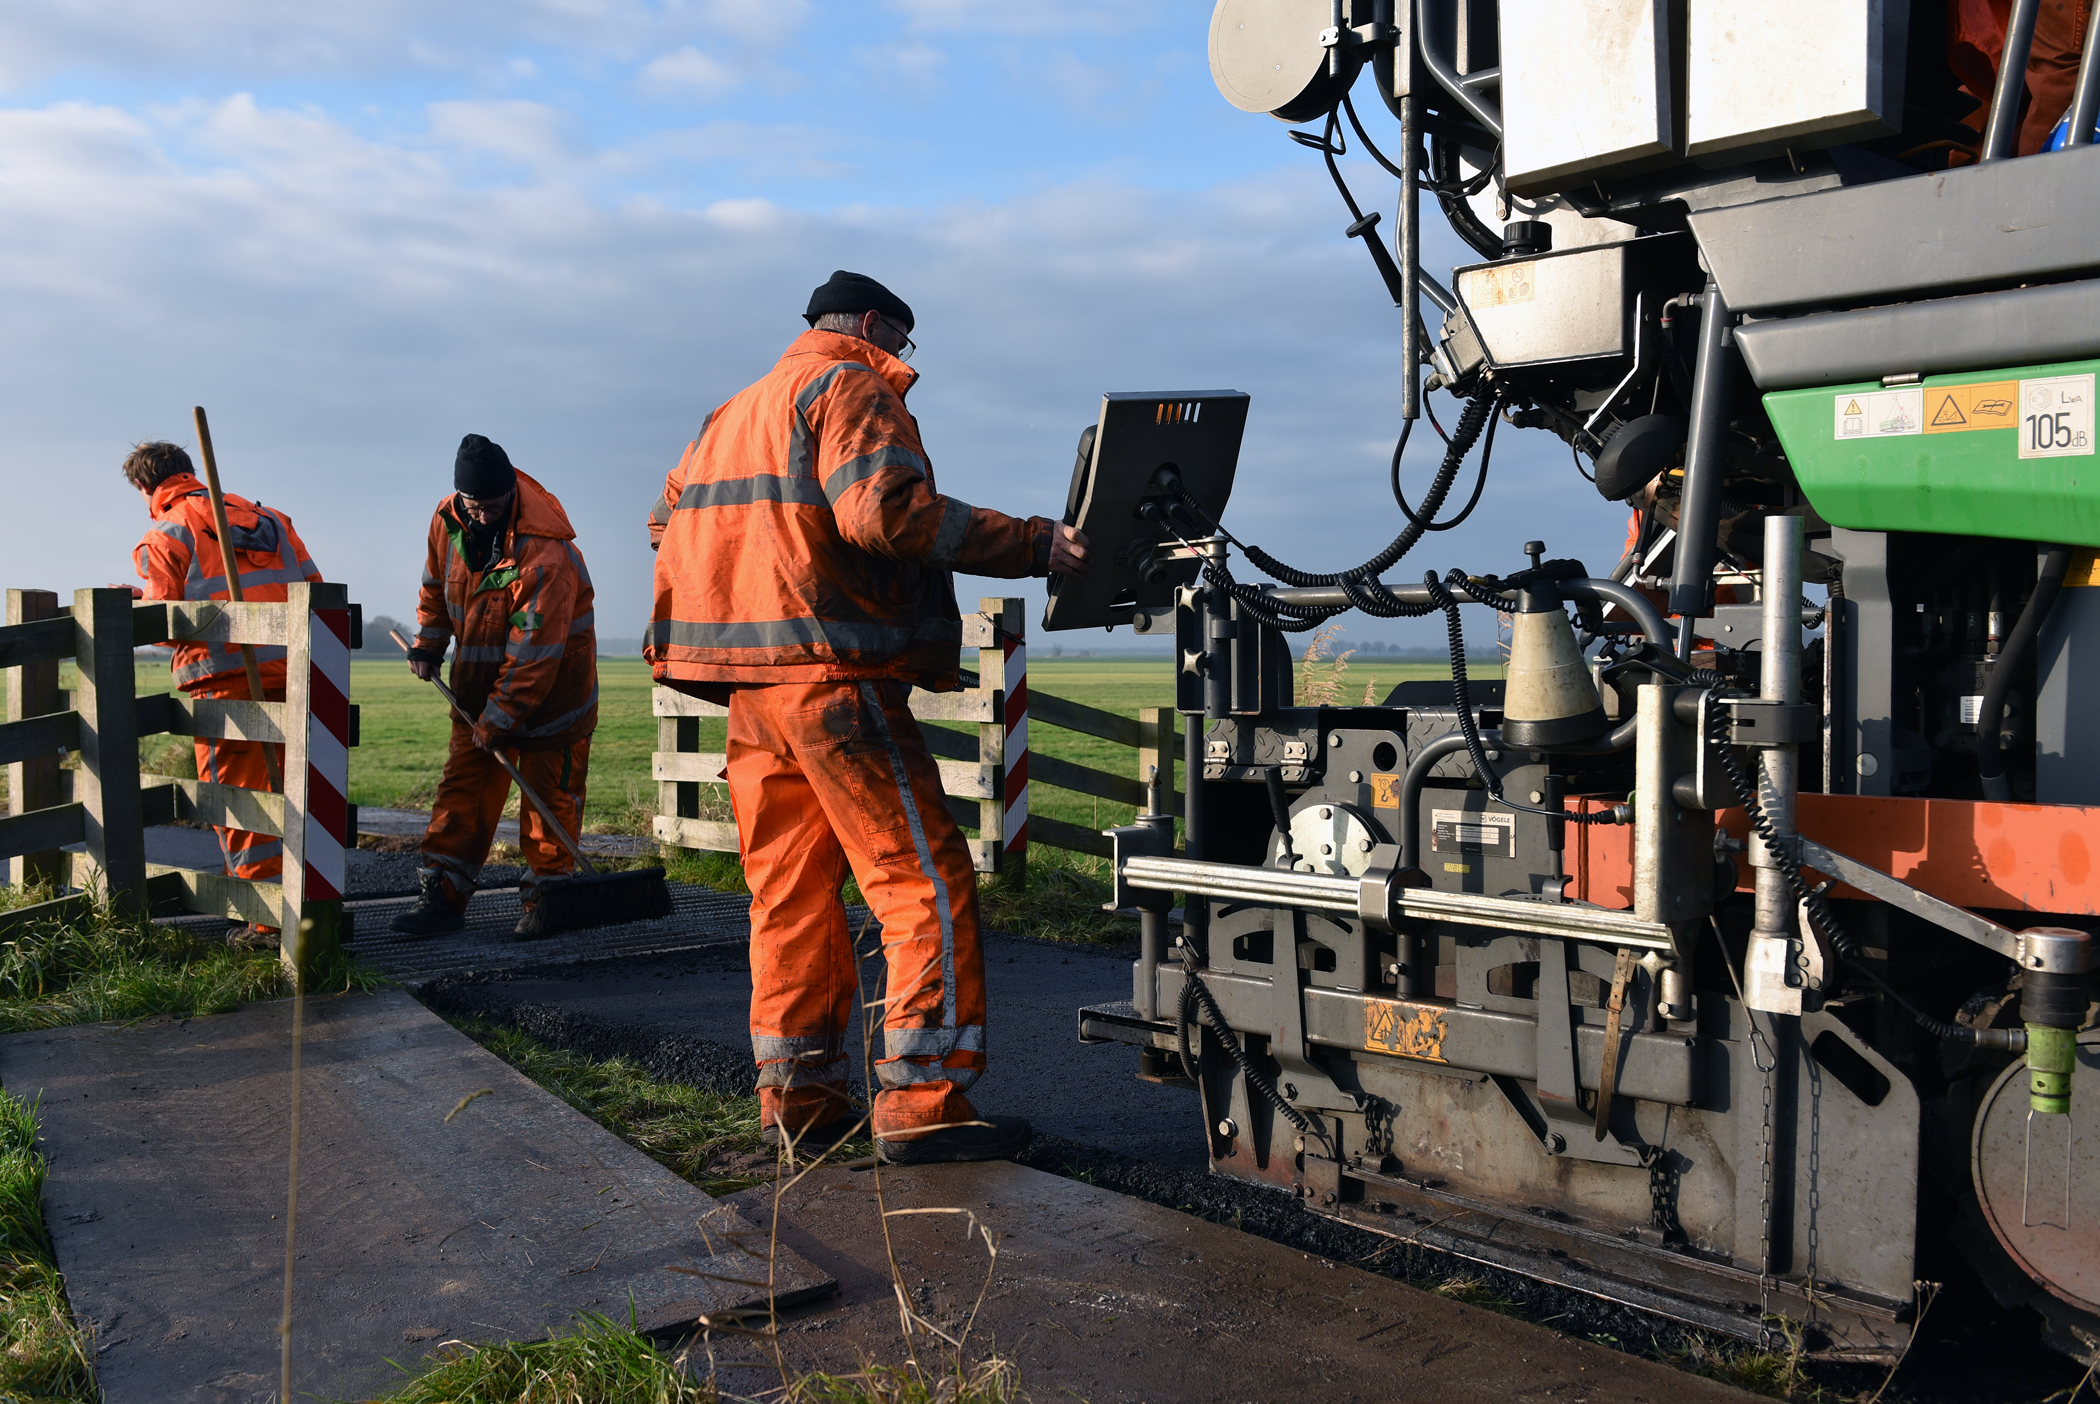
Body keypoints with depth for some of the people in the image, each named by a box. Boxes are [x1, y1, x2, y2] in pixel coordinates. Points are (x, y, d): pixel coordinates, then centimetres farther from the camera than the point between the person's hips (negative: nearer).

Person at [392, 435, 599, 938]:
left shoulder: (545, 553, -30)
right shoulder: (447, 520, -8)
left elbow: (534, 654, -28)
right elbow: (437, 584, 15)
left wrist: (496, 722, -25)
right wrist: (428, 645, 9)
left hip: (552, 679, -6)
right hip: (478, 674, 6)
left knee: (549, 791, -1)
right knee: (464, 783, 3)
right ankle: (442, 895, 5)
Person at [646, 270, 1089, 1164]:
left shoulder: (738, 410, 26)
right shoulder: (851, 386, -2)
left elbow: (666, 518, 27)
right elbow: (884, 507, -19)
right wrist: (1032, 545, -20)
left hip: (751, 688, 9)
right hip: (835, 672, -9)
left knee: (789, 888, 11)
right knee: (927, 879, -7)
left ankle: (797, 1098, 15)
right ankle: (922, 1102, -9)